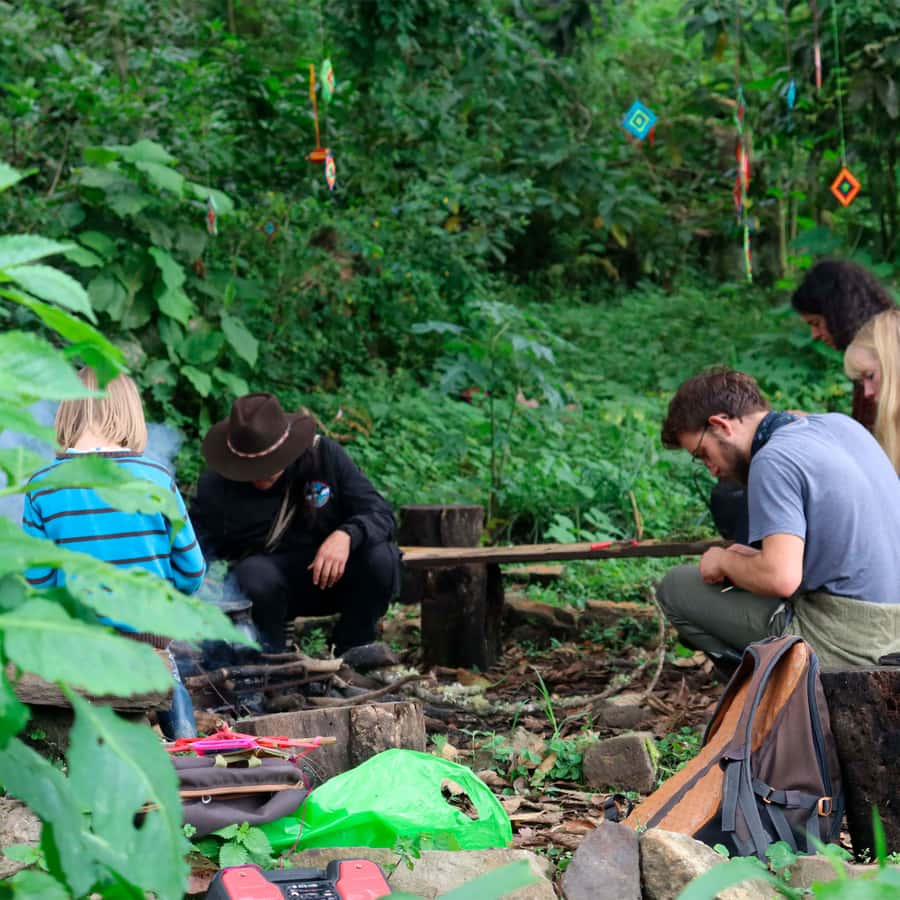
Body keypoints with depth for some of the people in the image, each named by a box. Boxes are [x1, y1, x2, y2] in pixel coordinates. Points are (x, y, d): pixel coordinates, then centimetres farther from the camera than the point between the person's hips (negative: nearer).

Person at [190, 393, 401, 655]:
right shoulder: (215, 486, -9)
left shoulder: (325, 455, -9)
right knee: (255, 573, -36)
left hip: (332, 576, 1)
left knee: (381, 557, -28)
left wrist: (346, 535, -34)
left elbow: (381, 515, -13)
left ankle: (351, 652, -2)